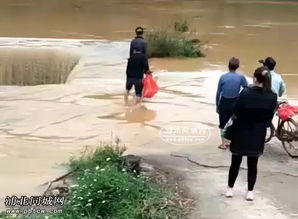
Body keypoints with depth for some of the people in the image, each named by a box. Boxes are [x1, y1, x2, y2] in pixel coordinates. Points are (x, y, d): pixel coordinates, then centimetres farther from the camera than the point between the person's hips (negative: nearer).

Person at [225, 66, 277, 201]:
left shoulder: (246, 92, -19)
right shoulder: (273, 97, -9)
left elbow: (236, 112, -11)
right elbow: (269, 118, -1)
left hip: (241, 133, -2)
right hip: (258, 135, 2)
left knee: (235, 162, 13)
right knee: (253, 164, 13)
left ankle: (230, 189, 23)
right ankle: (250, 192, 19)